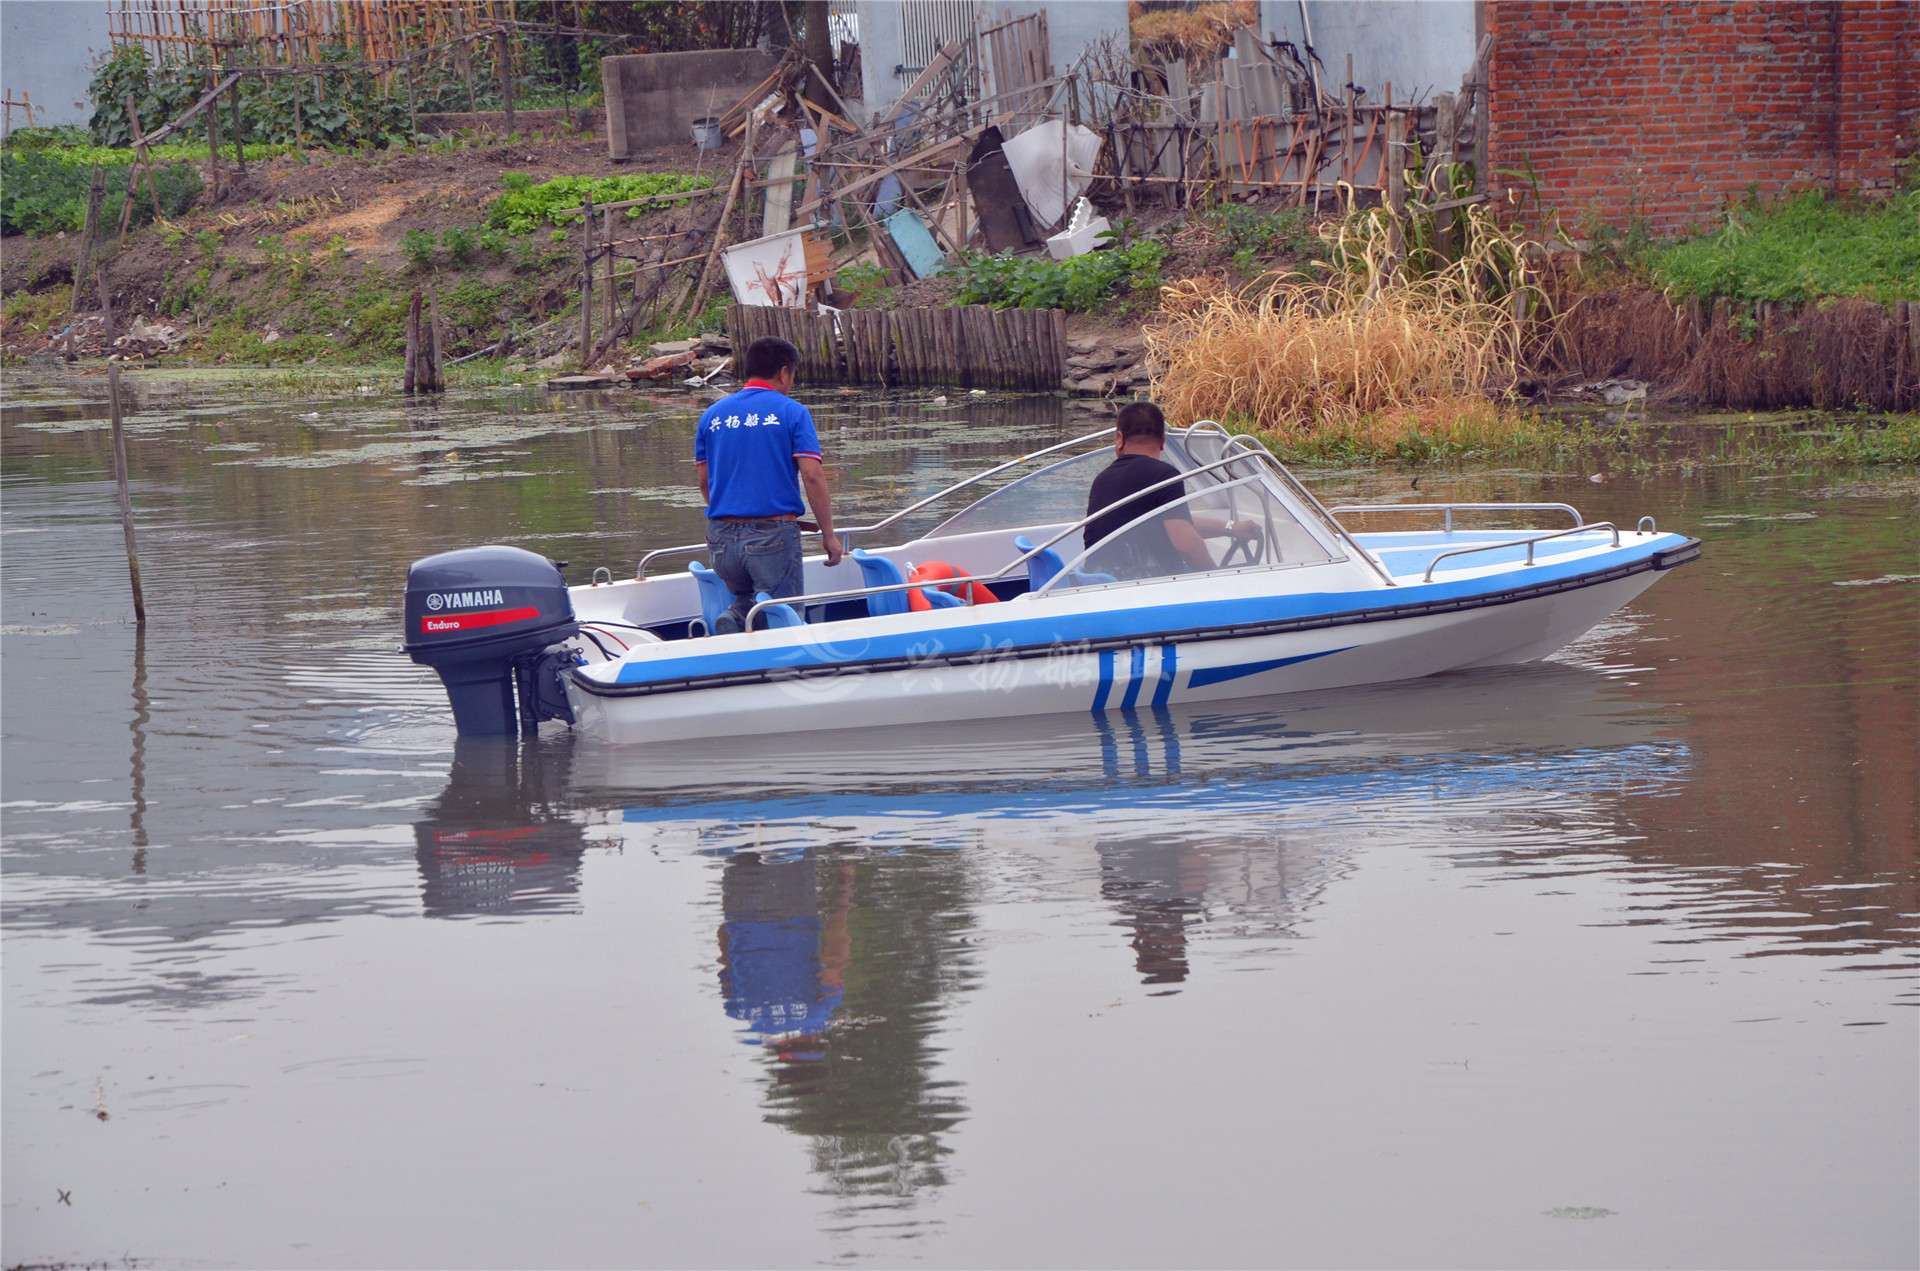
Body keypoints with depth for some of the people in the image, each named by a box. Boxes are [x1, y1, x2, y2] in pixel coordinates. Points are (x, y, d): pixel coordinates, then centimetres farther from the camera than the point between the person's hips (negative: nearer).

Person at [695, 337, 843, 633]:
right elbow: (812, 477, -10)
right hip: (773, 536, -4)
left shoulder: (712, 415, 11)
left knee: (747, 600, 25)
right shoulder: (792, 413, -3)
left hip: (722, 536, 4)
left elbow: (705, 482, 15)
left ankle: (734, 620, -9)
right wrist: (828, 533, -2)